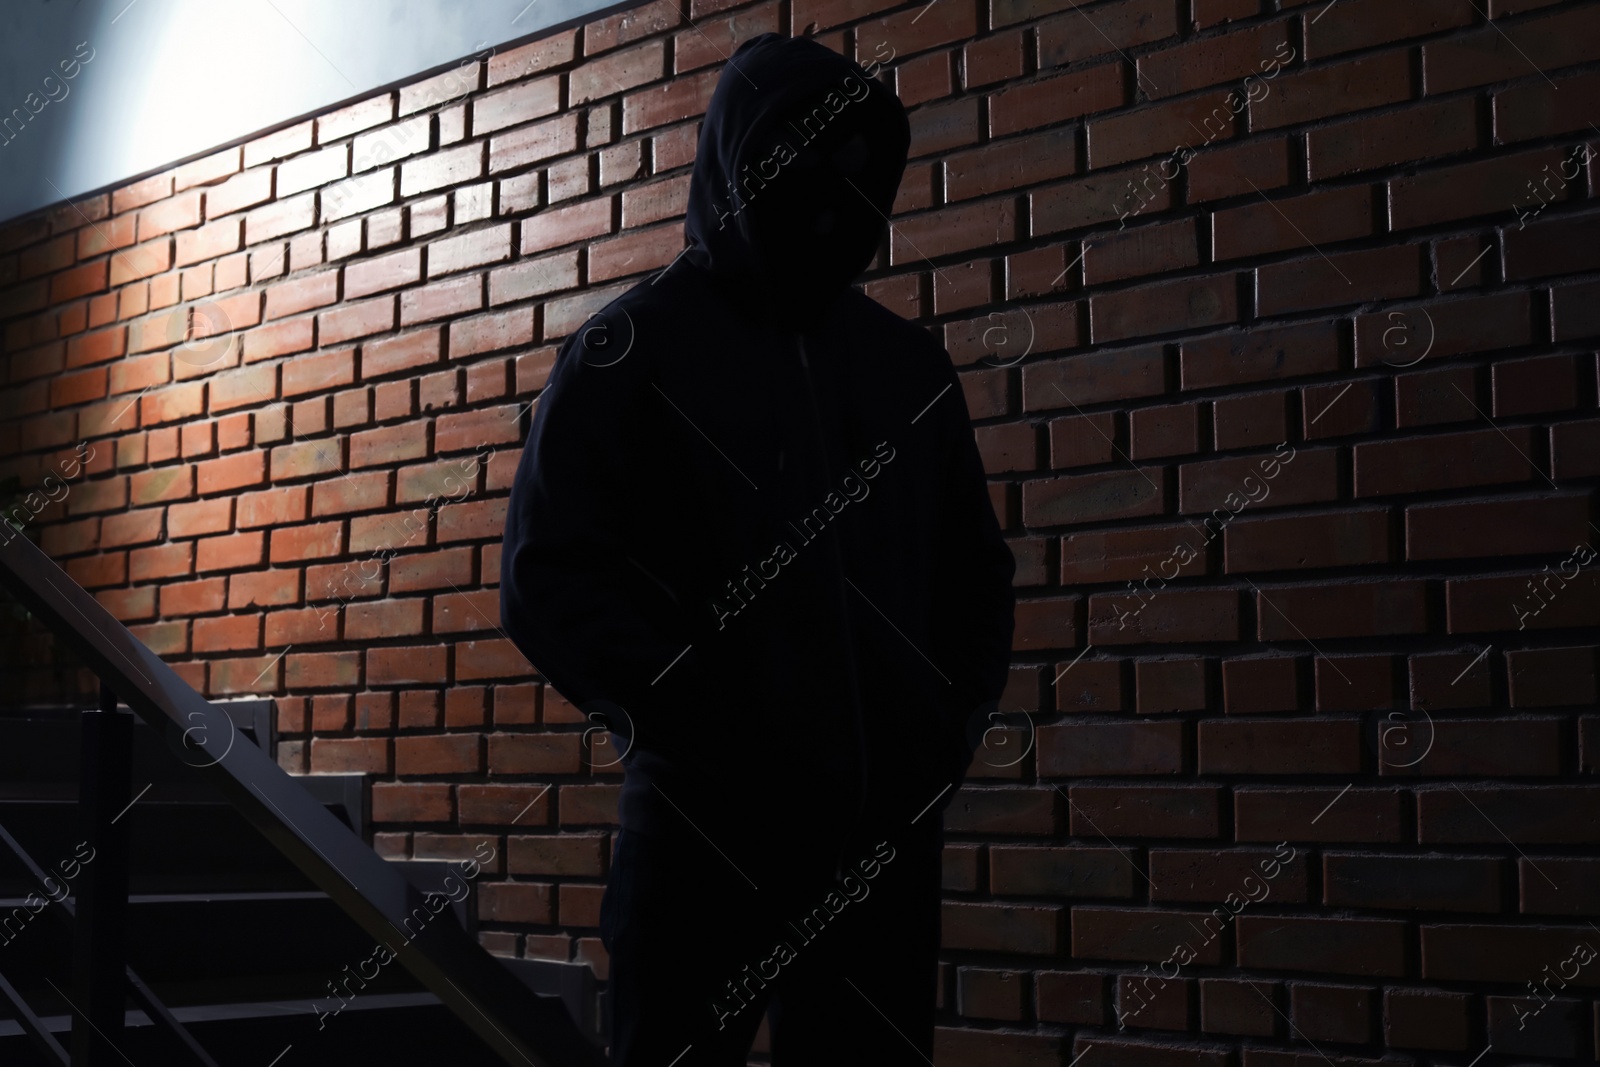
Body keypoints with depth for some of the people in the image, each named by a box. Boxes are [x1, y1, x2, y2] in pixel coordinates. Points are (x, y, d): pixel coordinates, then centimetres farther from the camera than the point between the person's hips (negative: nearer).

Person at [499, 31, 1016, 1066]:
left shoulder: (911, 366, 14)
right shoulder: (631, 351, 2)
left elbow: (976, 573, 20)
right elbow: (552, 580, -4)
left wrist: (952, 719, 2)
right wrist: (701, 722, -16)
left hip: (887, 831, 4)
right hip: (704, 829, -4)